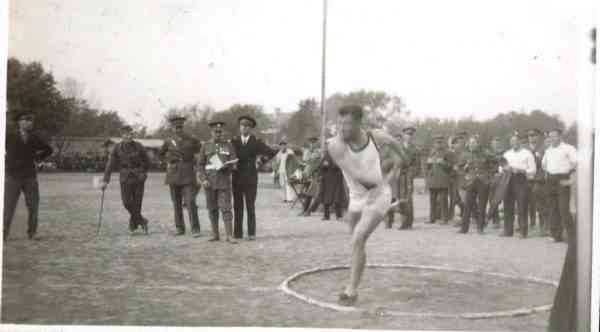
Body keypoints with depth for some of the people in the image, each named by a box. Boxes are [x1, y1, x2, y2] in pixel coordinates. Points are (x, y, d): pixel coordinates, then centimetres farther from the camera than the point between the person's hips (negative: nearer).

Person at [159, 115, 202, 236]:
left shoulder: (191, 140, 1)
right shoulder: (168, 141, 6)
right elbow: (160, 153, 21)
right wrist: (170, 159, 10)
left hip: (188, 175, -2)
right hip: (173, 175, 3)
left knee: (190, 202, -11)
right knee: (177, 204, 7)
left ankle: (195, 229, -8)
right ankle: (179, 228, 16)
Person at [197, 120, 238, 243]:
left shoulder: (228, 145, 3)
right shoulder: (205, 146, 6)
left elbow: (233, 164, 1)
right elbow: (200, 165, 5)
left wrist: (227, 166, -22)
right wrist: (203, 180, -9)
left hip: (224, 181, -2)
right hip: (209, 182, 2)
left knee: (226, 208, -8)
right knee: (212, 209, 6)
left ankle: (229, 235, -9)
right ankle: (215, 234, 14)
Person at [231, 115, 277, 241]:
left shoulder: (256, 142, 1)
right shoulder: (234, 141, 7)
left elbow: (271, 153, -2)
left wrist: (260, 162, -3)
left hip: (250, 178, -2)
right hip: (237, 177, 2)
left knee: (250, 207, -3)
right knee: (237, 207, 4)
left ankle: (251, 233, 3)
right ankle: (238, 232, 9)